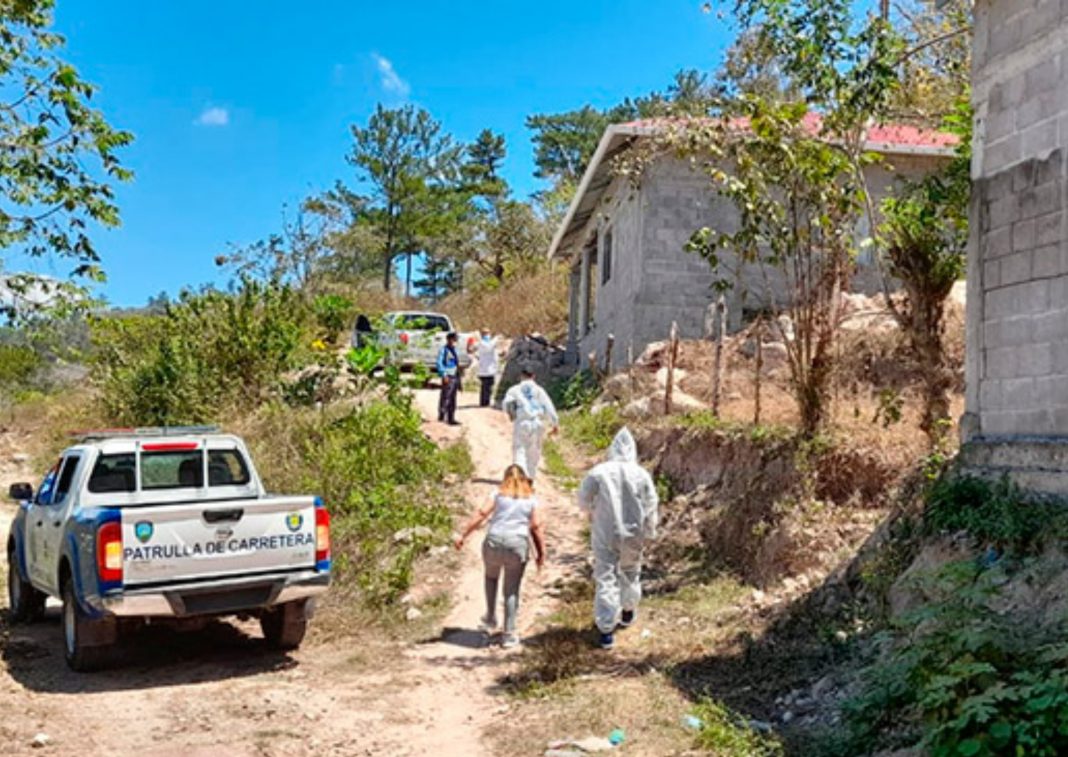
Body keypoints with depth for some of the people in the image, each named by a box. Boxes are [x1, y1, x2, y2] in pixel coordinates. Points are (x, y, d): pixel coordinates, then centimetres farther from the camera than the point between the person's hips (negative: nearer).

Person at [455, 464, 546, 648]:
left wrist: (463, 536, 0)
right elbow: (535, 528, 4)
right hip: (517, 544, -1)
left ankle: (490, 620, 31)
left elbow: (481, 515, -1)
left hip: (494, 541, 1)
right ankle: (509, 634, 9)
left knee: (491, 577, 28)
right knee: (511, 590, 9)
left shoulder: (499, 495, 9)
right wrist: (541, 553, 9)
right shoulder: (530, 500, 10)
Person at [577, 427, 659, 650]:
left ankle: (606, 630, -1)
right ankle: (628, 612, 44)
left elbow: (583, 501, -3)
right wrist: (649, 532, 12)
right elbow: (651, 507, -2)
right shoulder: (641, 474, -7)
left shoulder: (598, 472, -11)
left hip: (605, 536, -2)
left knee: (606, 579, 2)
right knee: (630, 573, 25)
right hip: (633, 534, 2)